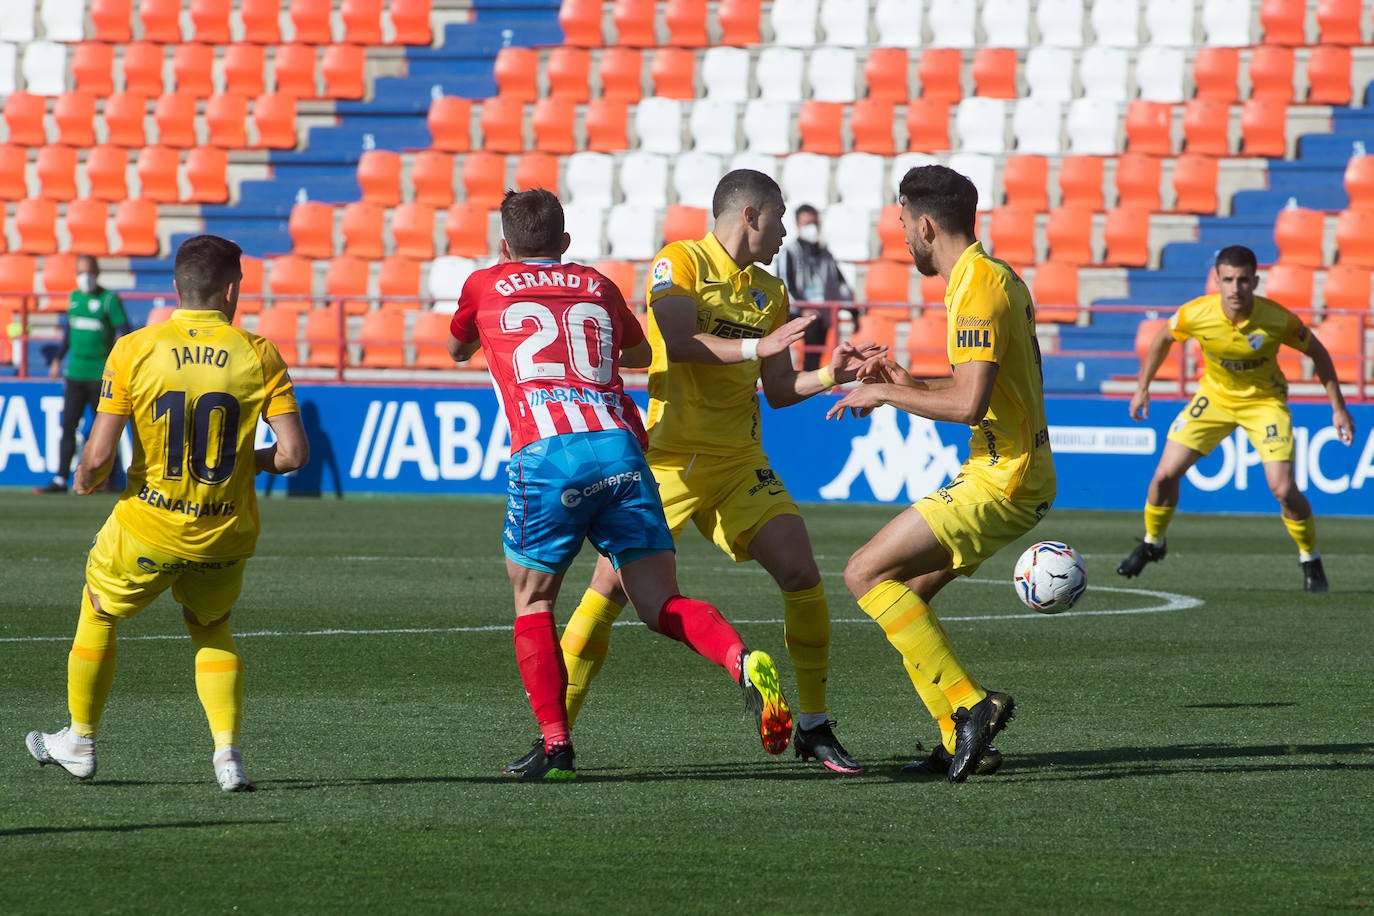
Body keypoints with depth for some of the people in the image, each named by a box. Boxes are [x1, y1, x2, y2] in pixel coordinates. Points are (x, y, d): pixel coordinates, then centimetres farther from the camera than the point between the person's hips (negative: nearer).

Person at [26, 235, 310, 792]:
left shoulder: (134, 351, -11)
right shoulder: (258, 355, -8)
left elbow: (98, 457, -14)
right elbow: (293, 453, -12)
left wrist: (84, 481, 10)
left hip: (148, 525, -1)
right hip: (226, 534, 1)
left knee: (98, 614, 25)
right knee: (212, 628, 26)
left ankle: (79, 742, 38)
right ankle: (228, 752, 8)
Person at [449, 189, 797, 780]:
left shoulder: (486, 287, 20)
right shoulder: (597, 287, 26)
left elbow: (457, 350, 42)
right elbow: (641, 353, 46)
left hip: (547, 454, -2)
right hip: (620, 448, 2)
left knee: (533, 602, 14)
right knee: (663, 606, 3)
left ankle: (555, 745, 1)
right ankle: (742, 661, -27)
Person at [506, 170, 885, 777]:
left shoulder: (769, 293, 15)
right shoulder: (681, 263, -4)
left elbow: (778, 390, 18)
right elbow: (677, 341, -20)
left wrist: (829, 375, 3)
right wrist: (755, 347, -23)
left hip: (740, 465, 5)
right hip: (669, 458, -5)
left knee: (801, 574, -10)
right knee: (610, 586, -11)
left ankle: (814, 728, 2)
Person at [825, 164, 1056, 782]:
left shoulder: (978, 290, -17)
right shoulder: (997, 278, 15)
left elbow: (969, 404, -26)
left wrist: (885, 393, -13)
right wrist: (908, 385, 17)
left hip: (1001, 480, -10)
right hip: (1013, 472, 10)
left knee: (866, 574, -11)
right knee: (905, 594, 13)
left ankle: (970, 704, -16)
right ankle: (964, 743, 10)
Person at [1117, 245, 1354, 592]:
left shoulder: (1278, 319, -27)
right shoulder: (1196, 313, -23)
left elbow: (1317, 353, -10)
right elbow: (1163, 340, 0)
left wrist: (1338, 408, -10)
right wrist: (1142, 388, 4)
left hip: (1264, 401, -2)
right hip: (1214, 395, 2)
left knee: (1284, 489, -16)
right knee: (1166, 473, -4)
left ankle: (1310, 561, 9)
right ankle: (1152, 544, 24)